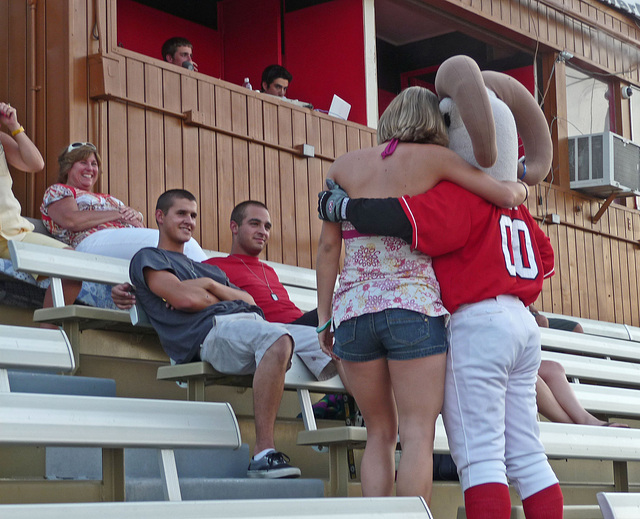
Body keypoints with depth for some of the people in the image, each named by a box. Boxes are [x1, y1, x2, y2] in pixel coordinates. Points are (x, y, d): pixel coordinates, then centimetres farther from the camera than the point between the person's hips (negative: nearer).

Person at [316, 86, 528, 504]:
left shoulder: (345, 165, 13)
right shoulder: (432, 158, 4)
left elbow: (328, 245, 10)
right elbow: (505, 195, 1)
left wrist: (324, 316, 12)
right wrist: (518, 188, 23)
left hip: (353, 309, 4)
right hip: (413, 305, -3)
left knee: (381, 433, 13)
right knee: (418, 435, -2)